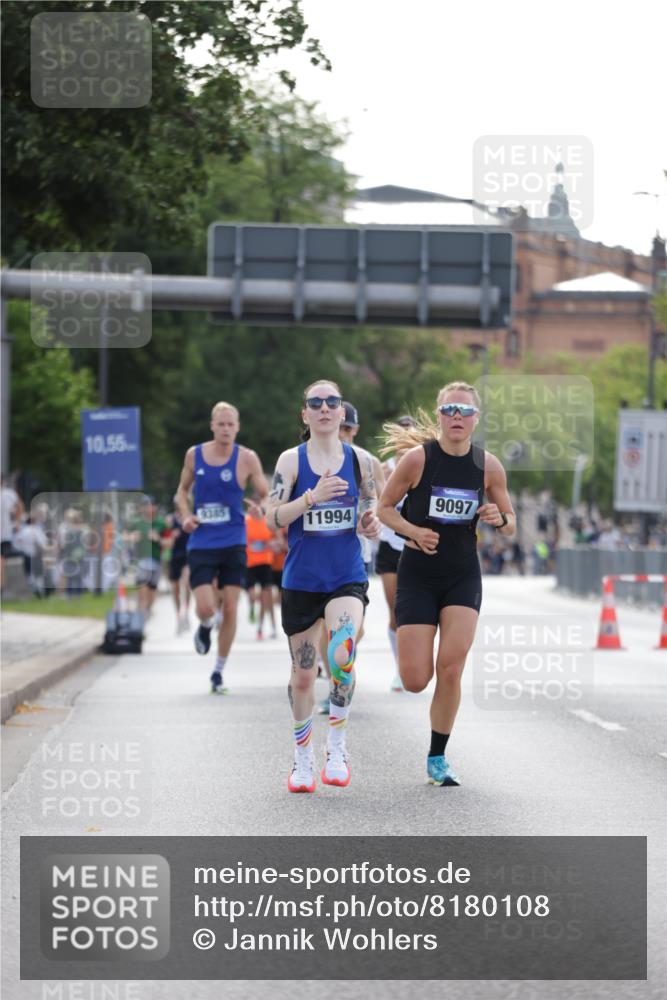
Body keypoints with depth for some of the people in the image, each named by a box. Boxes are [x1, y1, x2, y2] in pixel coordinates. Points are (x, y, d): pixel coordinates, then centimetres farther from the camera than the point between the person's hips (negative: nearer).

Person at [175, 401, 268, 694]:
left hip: (233, 544, 0)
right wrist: (185, 516, -3)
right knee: (205, 608, -12)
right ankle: (205, 627, 26)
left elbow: (266, 496, -1)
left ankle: (219, 670, 15)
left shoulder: (246, 458, -4)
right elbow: (182, 491, 16)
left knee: (230, 609, 0)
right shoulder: (194, 455, 2)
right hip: (201, 544, 0)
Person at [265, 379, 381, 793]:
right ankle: (303, 758, 26)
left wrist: (372, 523, -7)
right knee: (303, 672, 8)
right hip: (301, 581, 0)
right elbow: (272, 517, -8)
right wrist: (313, 497, -22)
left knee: (341, 657, -25)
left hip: (348, 577, 0)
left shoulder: (359, 459, 3)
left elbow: (371, 504, 16)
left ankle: (338, 745, -6)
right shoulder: (291, 460, -1)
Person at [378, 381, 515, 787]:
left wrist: (499, 519, -16)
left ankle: (438, 759, 5)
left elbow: (510, 524, 8)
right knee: (416, 681, -7)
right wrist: (413, 531, -18)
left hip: (464, 576, 2)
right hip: (418, 575, -2)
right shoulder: (418, 458, -11)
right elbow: (384, 507, 0)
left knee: (451, 669, -12)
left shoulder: (489, 465, -3)